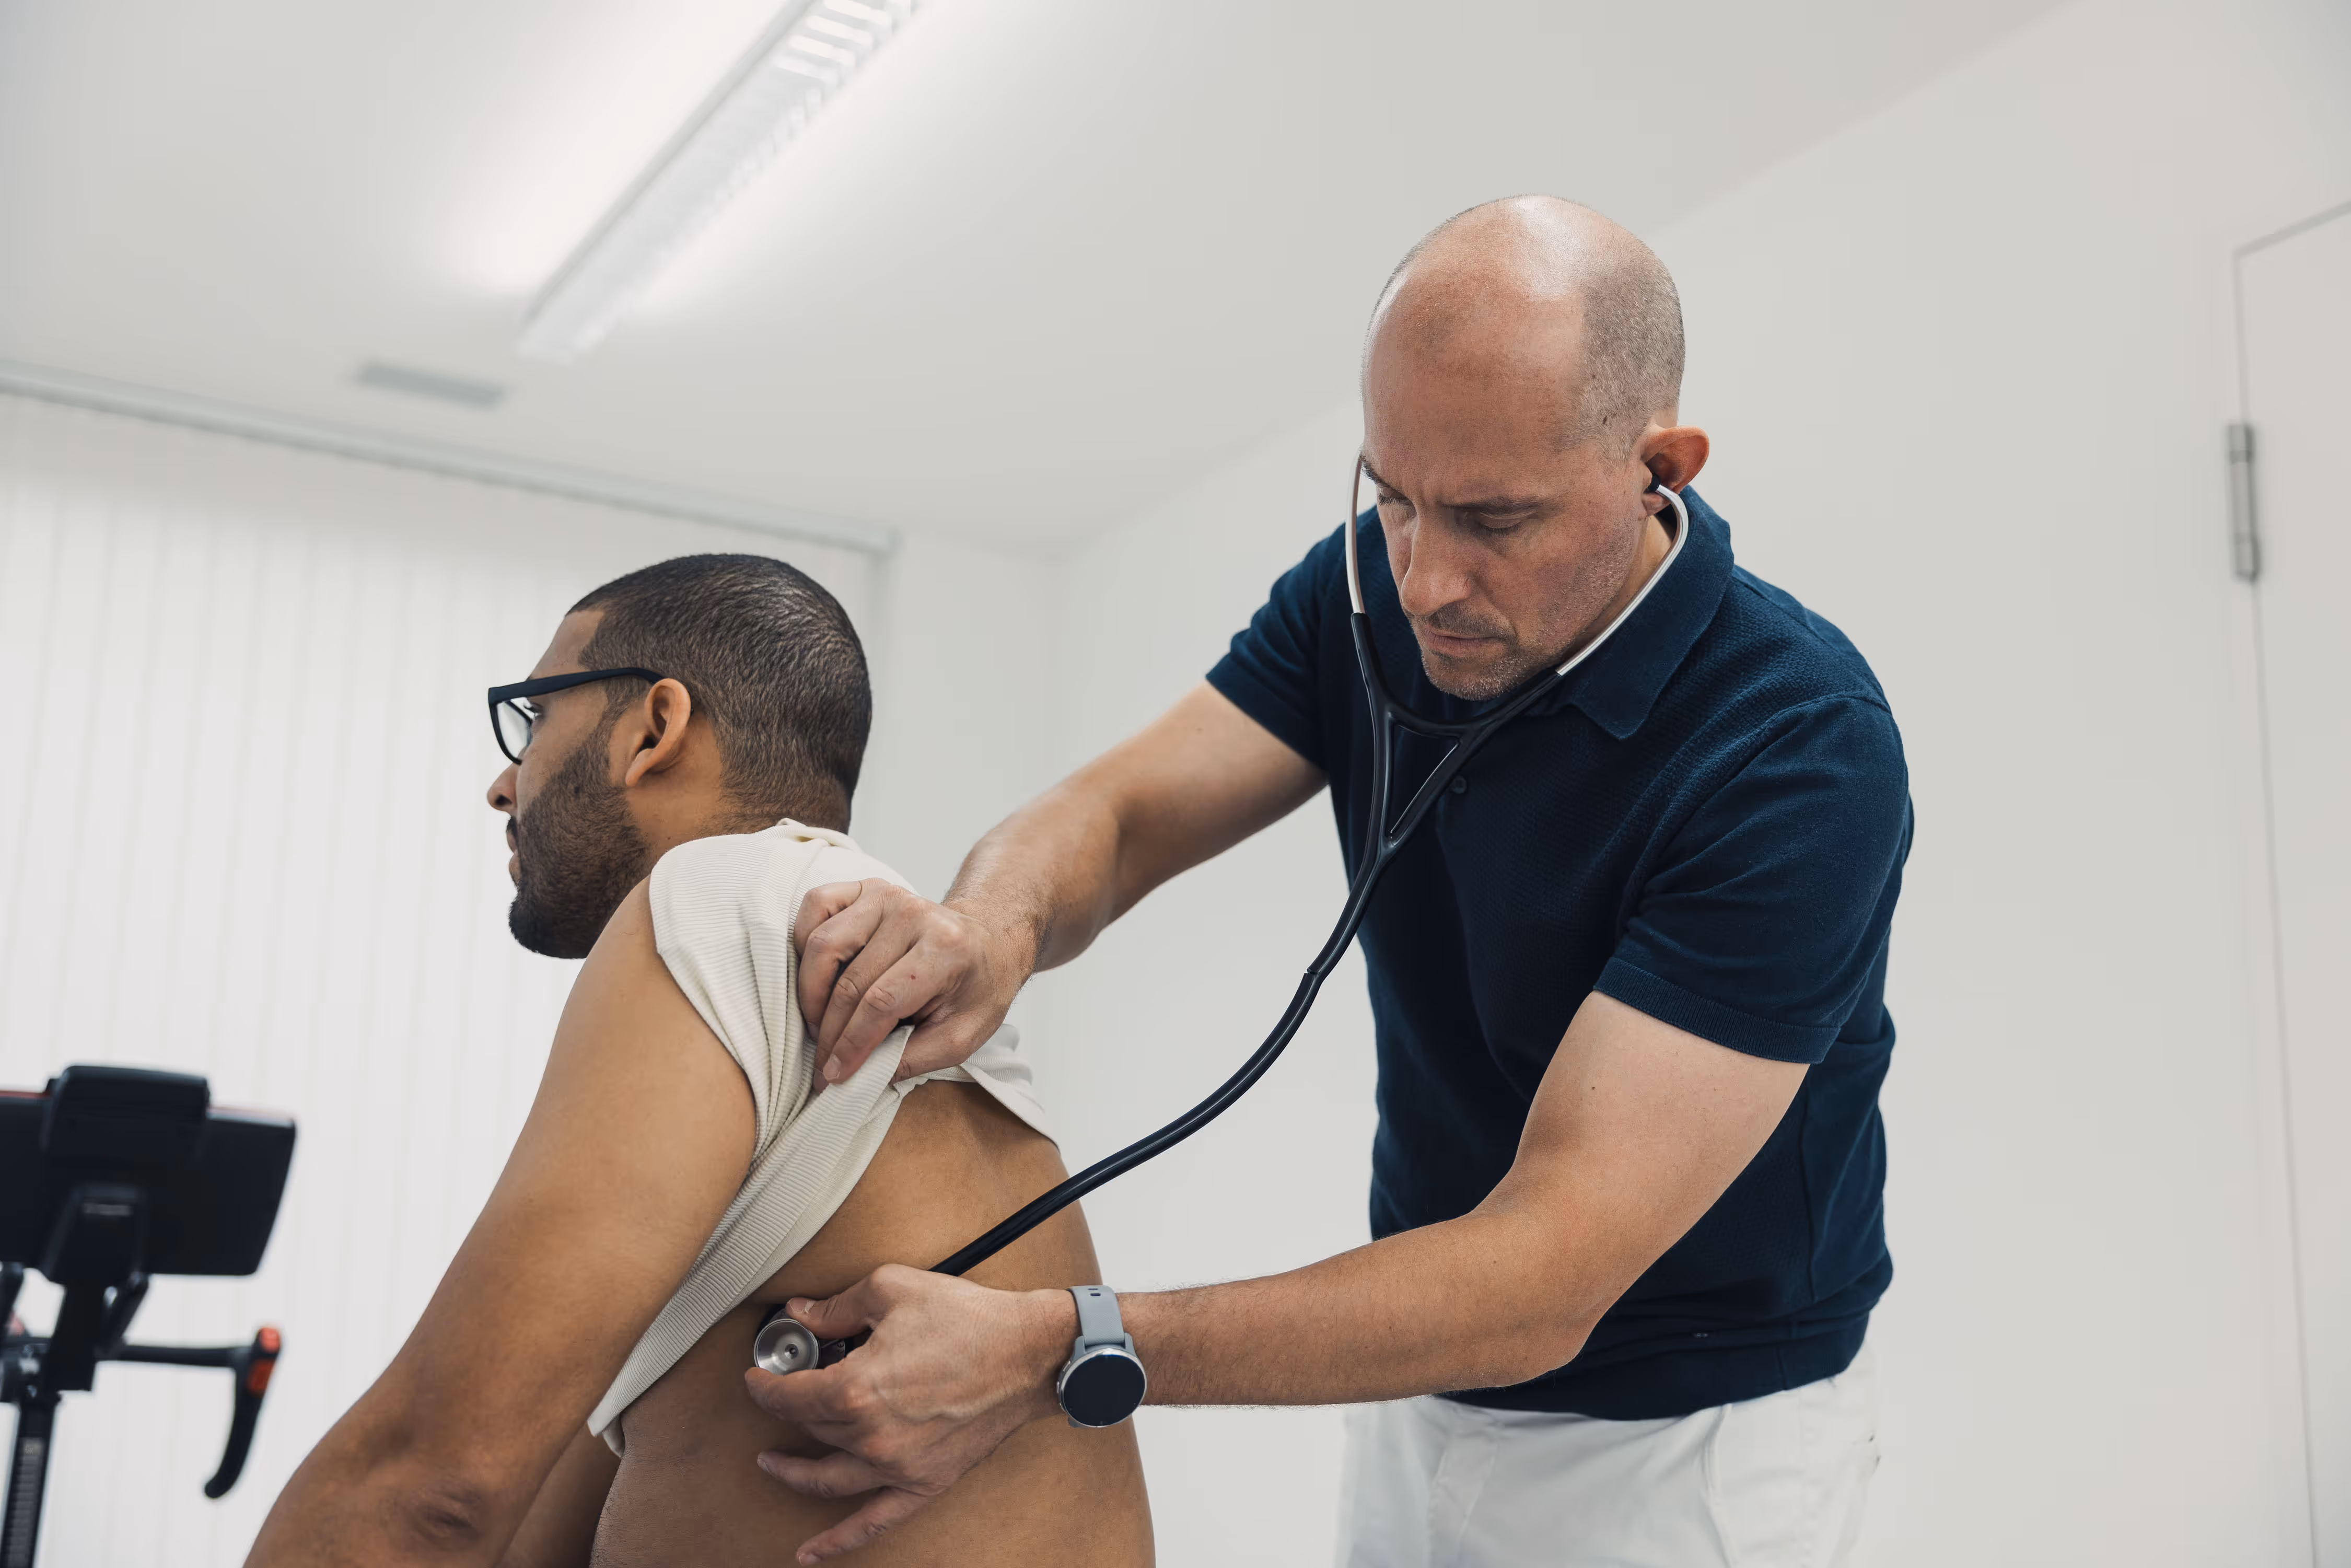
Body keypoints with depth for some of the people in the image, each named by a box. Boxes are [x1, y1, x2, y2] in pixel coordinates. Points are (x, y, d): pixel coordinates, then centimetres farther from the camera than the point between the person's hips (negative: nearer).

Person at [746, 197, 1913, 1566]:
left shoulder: (1801, 754, -29)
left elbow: (1542, 1278, -33)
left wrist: (1052, 1353, -40)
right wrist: (992, 922, -36)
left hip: (1687, 1443, -5)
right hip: (1428, 1377, 5)